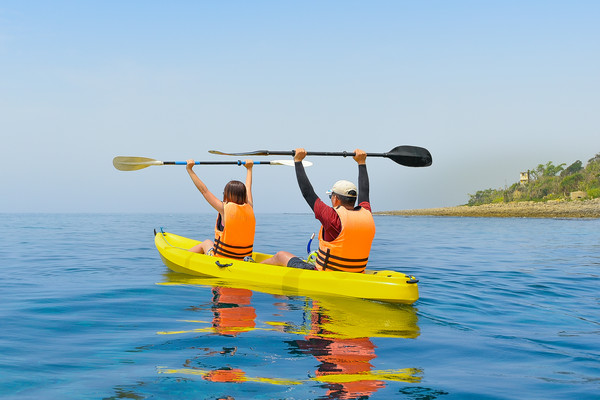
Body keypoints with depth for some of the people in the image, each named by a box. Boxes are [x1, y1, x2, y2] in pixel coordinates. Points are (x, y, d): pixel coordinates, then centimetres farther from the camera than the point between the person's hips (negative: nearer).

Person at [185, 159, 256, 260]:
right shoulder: (249, 208, -2)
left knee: (207, 242, 28)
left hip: (221, 259, -4)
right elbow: (248, 188, 17)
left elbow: (204, 190, -7)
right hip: (244, 259, 4)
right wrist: (249, 168, 35)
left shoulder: (224, 209, -15)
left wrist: (189, 169, 3)